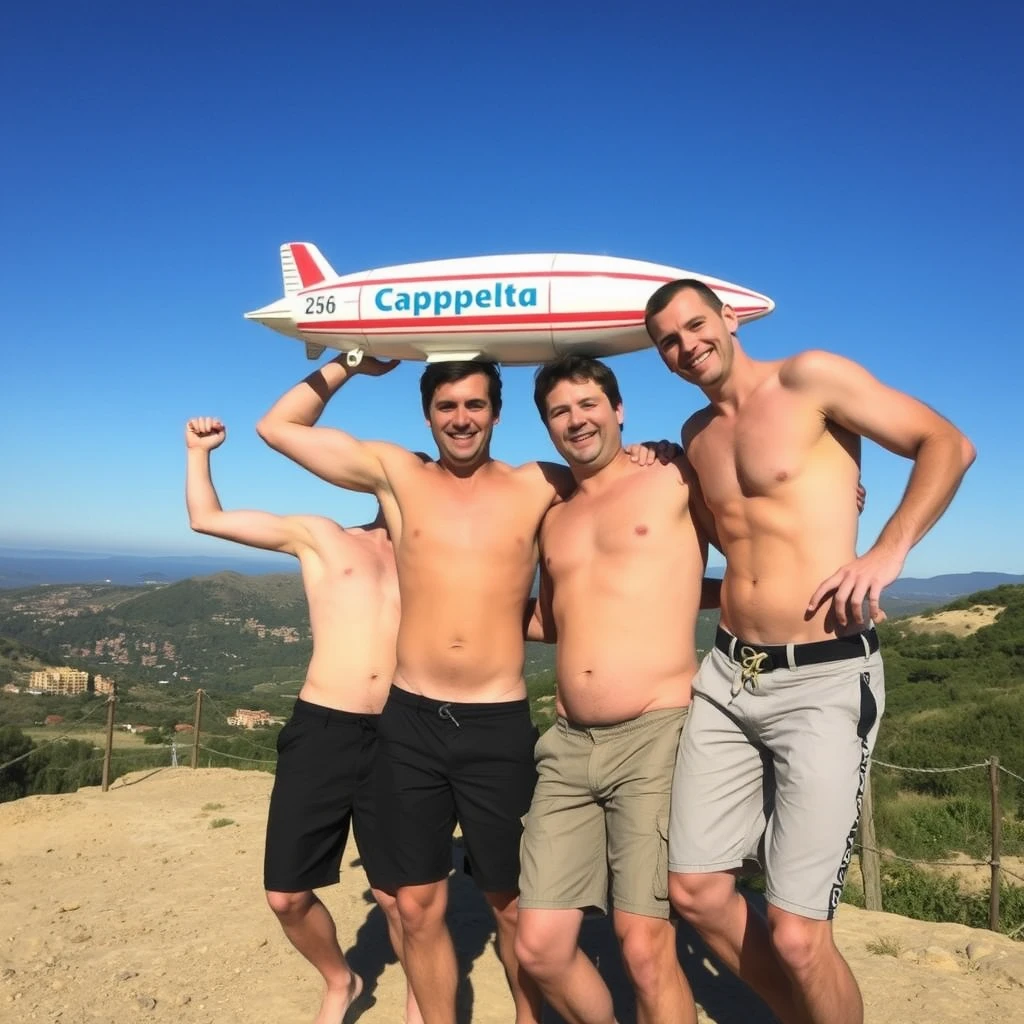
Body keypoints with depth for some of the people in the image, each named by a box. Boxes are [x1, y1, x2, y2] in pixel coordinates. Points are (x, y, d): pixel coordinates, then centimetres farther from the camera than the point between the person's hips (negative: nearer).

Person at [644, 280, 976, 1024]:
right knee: (696, 892, 9)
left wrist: (888, 552, -17)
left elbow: (948, 445, -6)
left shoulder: (811, 379, -5)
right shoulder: (696, 434, 14)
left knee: (796, 934, -5)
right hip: (729, 676, 7)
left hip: (826, 681, -6)